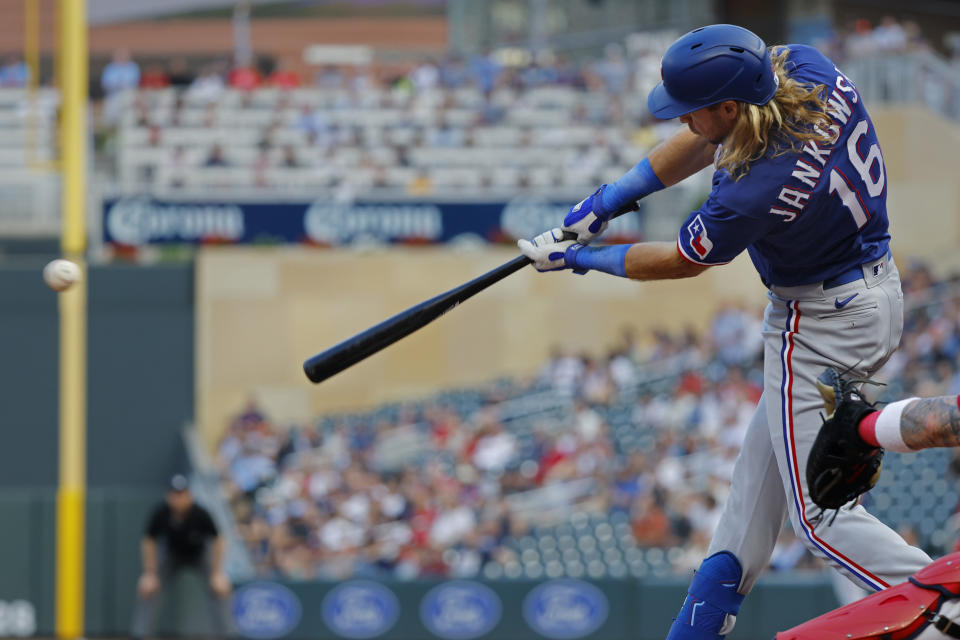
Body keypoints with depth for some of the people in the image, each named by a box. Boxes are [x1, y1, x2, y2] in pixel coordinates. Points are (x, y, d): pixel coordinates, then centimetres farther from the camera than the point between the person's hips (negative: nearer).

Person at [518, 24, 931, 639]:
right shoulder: (805, 68, -13)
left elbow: (681, 262, -12)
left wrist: (579, 259, 2)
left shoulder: (756, 190, -33)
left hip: (824, 328, -10)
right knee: (767, 454, 23)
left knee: (822, 516, -1)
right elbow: (704, 142, 5)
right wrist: (610, 198, 3)